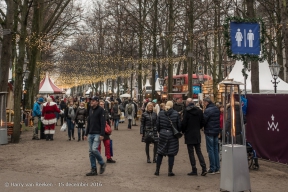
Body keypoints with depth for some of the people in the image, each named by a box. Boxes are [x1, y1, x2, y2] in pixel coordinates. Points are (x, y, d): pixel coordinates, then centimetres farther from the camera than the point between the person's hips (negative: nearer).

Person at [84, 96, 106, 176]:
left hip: (97, 134, -7)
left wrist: (102, 134, -19)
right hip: (90, 134, 8)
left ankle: (102, 164, 5)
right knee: (91, 152, 6)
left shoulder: (100, 110, -8)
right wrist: (86, 134, 17)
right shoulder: (91, 110, 15)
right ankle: (93, 170, 13)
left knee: (94, 149, -18)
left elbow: (103, 123, -13)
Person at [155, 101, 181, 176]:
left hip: (162, 134, 2)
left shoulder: (161, 113, -1)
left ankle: (157, 170, 16)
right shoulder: (176, 114, -6)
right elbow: (179, 125, -4)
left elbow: (157, 124, 2)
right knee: (171, 154, 5)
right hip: (172, 135, -2)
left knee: (160, 153, 11)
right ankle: (170, 171, 8)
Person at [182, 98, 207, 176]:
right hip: (197, 135, 5)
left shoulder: (186, 111, -12)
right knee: (199, 151, 12)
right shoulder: (199, 111, 3)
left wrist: (183, 131, 6)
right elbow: (202, 122, 6)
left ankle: (194, 170, 4)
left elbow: (184, 123, -12)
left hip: (189, 135, -5)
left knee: (191, 152, 2)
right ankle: (204, 168, 3)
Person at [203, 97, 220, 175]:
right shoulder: (217, 109, 9)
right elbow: (218, 120, 14)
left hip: (209, 132, -8)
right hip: (216, 131, 8)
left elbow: (203, 121, -16)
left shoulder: (207, 111, -17)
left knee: (210, 150, -2)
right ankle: (217, 168, 16)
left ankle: (212, 169, 1)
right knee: (216, 149, 13)